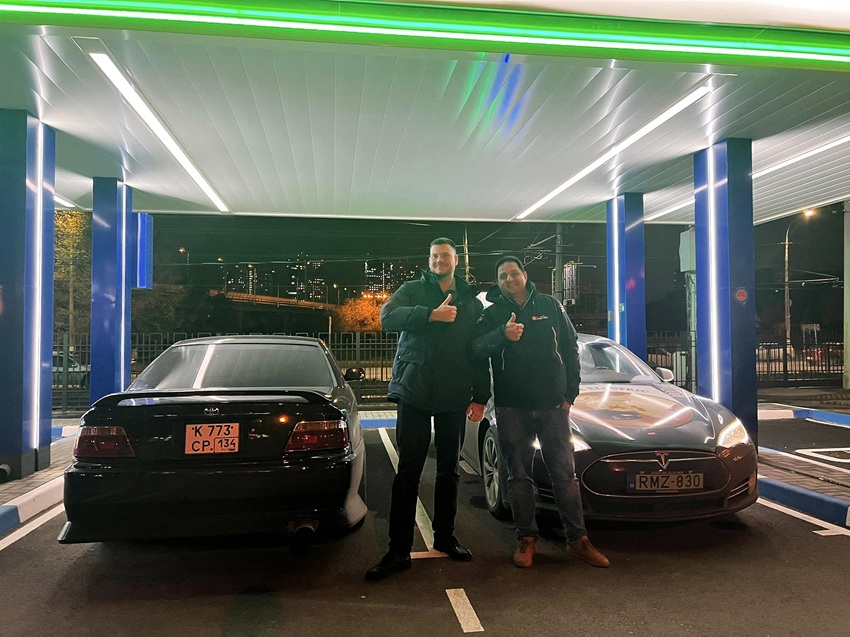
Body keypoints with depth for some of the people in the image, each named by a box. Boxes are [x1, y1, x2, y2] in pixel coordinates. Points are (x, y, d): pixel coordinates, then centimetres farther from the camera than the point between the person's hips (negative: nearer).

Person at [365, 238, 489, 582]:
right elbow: (388, 317, -14)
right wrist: (432, 315, -23)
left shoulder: (472, 301, 12)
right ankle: (399, 550, 4)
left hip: (454, 398, 3)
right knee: (408, 472, -2)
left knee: (449, 471, 12)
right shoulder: (413, 290, 5)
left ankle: (444, 536, 28)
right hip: (415, 393, -3)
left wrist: (480, 397, 4)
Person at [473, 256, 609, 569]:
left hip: (553, 404, 0)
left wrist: (570, 393, 2)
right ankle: (526, 539, 17)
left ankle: (577, 539, 12)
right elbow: (478, 349, -10)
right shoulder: (492, 314, 5)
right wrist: (502, 335, -30)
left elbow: (570, 348, 9)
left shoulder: (550, 306, 8)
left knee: (564, 472, 3)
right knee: (519, 474, 7)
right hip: (511, 407, 0)